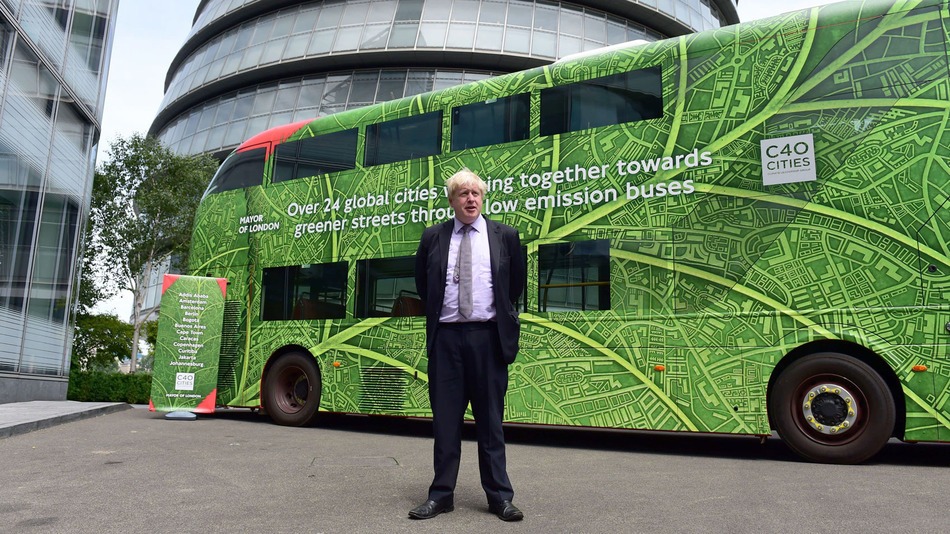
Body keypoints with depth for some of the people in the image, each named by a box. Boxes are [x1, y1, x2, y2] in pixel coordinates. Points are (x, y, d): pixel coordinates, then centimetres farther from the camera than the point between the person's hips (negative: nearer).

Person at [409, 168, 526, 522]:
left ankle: (499, 496, 15)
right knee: (445, 419, 7)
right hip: (445, 337, 1)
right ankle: (441, 494, 17)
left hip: (488, 336, -1)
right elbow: (422, 283, 19)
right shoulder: (433, 237, 6)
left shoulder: (505, 236, 3)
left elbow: (516, 283, 14)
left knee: (490, 419, 5)